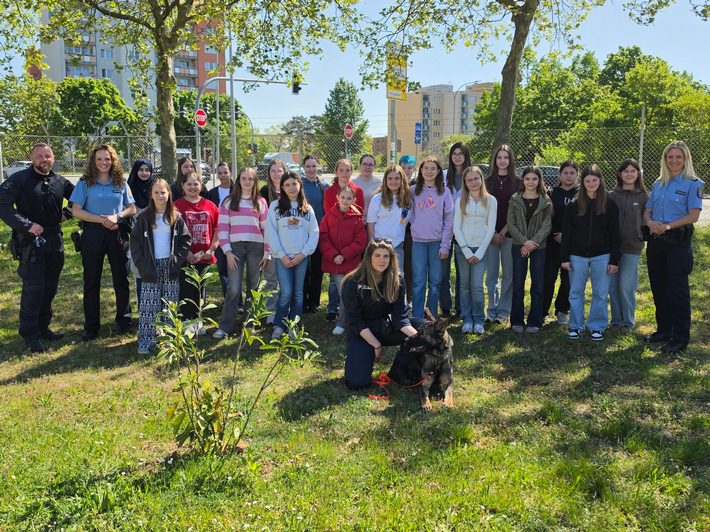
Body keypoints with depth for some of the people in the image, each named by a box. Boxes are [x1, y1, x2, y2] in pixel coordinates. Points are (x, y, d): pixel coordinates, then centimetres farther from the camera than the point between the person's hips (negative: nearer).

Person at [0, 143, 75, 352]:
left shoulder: (60, 182, 7)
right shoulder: (20, 179, -7)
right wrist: (27, 225, -21)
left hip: (55, 240, 6)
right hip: (31, 241, -5)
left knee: (50, 287, 11)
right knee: (33, 287, -7)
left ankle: (43, 327, 25)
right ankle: (30, 334, 2)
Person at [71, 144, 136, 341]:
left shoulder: (121, 183, 6)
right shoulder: (85, 183, -1)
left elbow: (132, 208, 7)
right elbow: (76, 211, -6)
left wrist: (117, 216, -12)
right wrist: (101, 219, -16)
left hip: (118, 234, 2)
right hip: (93, 234, -1)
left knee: (121, 278, 8)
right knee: (91, 281, 4)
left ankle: (124, 320, 21)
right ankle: (91, 326, 12)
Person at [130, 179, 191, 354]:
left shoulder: (176, 217, 3)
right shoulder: (144, 217, 0)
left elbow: (185, 240, 4)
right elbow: (135, 241, 0)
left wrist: (177, 259, -6)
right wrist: (141, 264, -8)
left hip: (170, 267, 1)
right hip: (151, 268, -1)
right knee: (148, 306, -4)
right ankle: (146, 341, -2)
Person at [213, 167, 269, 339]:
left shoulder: (261, 202, 10)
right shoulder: (228, 202, 8)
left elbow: (266, 229, 8)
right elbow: (223, 228, 3)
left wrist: (267, 253, 2)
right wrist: (227, 251, -6)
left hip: (256, 248, 1)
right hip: (235, 247, -1)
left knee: (253, 287, 7)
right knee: (233, 288, -8)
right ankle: (225, 326, -2)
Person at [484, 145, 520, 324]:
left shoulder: (517, 183, 3)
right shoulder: (488, 181, 8)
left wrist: (504, 231, -10)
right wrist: (492, 232, -7)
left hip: (509, 234, -1)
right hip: (490, 233, 2)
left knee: (508, 273, 3)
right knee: (491, 273, 4)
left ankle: (504, 310, 11)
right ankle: (492, 308, 14)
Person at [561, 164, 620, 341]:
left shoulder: (610, 204, -1)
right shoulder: (574, 205, 1)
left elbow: (614, 234, -1)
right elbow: (566, 233, 1)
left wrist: (614, 260, -5)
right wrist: (565, 257, -4)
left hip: (601, 256, -1)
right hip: (578, 255, 1)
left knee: (600, 293, 6)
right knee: (576, 293, 6)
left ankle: (597, 327, 18)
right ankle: (576, 326, 17)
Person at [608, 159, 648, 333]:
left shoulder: (643, 196, 3)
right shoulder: (612, 195, 5)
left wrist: (642, 236, -8)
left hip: (632, 247, -2)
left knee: (626, 285, -2)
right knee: (612, 285, 6)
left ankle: (628, 321, 14)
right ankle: (616, 319, 20)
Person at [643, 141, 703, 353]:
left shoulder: (693, 184, -4)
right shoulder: (658, 184, 13)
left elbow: (693, 216, -12)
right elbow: (647, 211, 12)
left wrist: (668, 226, -20)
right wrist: (650, 222, -10)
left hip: (678, 242, -6)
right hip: (656, 241, 6)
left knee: (677, 290, -5)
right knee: (658, 288, 12)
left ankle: (680, 338, 2)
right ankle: (664, 330, 25)